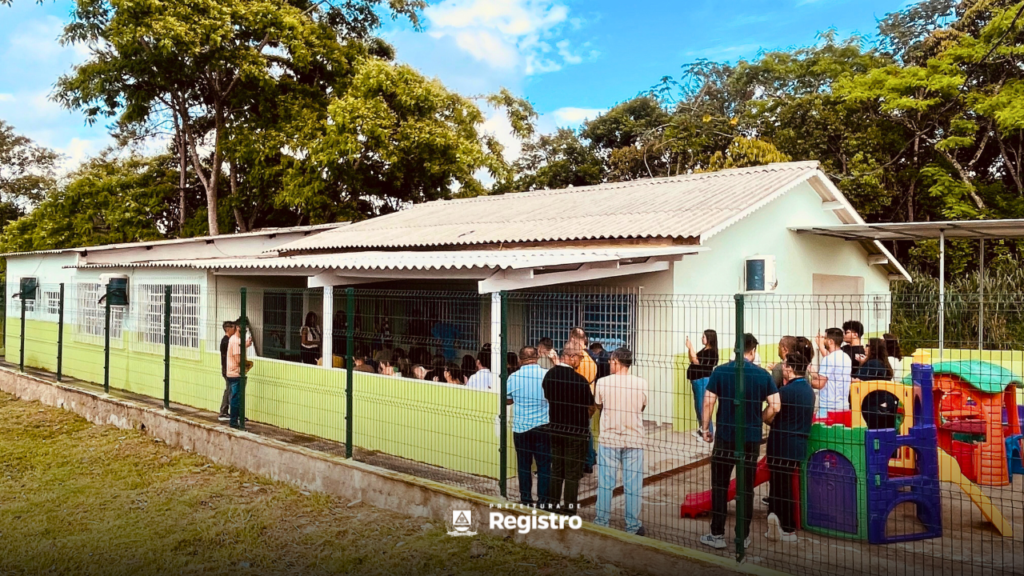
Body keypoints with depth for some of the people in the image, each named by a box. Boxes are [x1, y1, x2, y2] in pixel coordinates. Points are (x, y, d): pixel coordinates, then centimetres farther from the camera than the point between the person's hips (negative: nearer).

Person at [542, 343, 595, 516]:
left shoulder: (549, 375, -3)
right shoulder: (579, 380, -21)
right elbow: (591, 408, -10)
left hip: (554, 429, 5)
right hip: (576, 431, -5)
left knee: (556, 469, 17)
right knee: (572, 473, 6)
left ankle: (553, 505, 26)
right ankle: (570, 510, 13)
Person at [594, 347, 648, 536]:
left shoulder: (602, 382, -8)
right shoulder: (641, 383, -6)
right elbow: (642, 407, 10)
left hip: (609, 440, 0)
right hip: (634, 440, 1)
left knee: (605, 484, 8)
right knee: (633, 485, 7)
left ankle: (601, 523, 16)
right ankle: (633, 526, 14)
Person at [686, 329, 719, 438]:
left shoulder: (711, 352, -16)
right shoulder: (704, 350, 13)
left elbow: (696, 361, -21)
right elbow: (693, 361, 15)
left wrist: (691, 348, -17)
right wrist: (689, 349, 5)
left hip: (703, 381, -10)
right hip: (697, 381, 10)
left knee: (703, 406, -8)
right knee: (698, 406, 17)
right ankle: (702, 429, 28)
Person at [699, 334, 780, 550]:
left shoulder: (720, 371, -6)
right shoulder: (763, 374, -3)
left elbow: (708, 402, -9)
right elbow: (775, 406, -8)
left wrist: (706, 428, 2)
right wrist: (761, 419, 11)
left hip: (725, 437, -1)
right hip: (751, 439, 1)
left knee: (719, 487, 8)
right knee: (746, 488, 10)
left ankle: (717, 535, 12)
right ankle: (743, 536, 17)